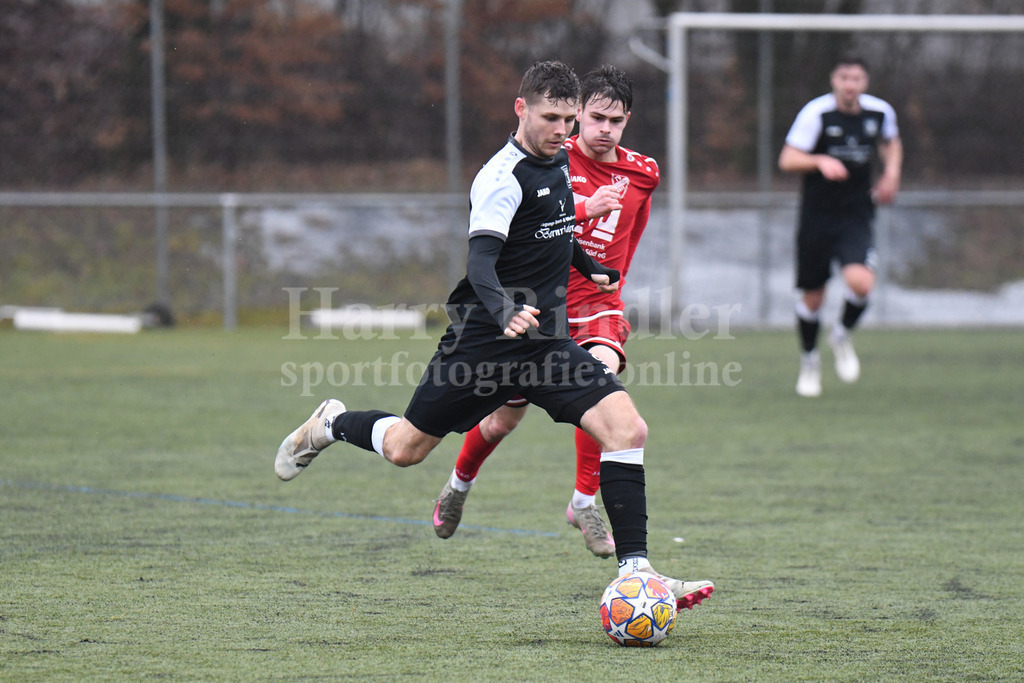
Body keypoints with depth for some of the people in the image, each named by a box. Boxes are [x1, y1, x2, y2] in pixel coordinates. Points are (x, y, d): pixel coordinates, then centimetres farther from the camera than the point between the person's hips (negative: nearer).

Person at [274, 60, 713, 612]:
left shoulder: (558, 162, 9)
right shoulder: (503, 177, -17)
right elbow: (480, 260, -29)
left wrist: (589, 267, 43)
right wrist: (504, 313, -47)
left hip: (545, 340, 6)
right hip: (483, 340, -6)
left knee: (626, 428, -14)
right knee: (406, 448, 8)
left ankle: (634, 569, -14)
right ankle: (332, 424, 42)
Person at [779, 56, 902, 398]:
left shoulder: (880, 112, 0)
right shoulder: (817, 113, -11)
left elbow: (891, 142, 23)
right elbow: (787, 159, -13)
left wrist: (891, 173, 7)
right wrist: (820, 161, -30)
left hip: (856, 217, 1)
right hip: (817, 217, -1)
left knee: (861, 282, -23)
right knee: (812, 297, 7)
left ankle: (842, 336, 9)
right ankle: (809, 360, 33)